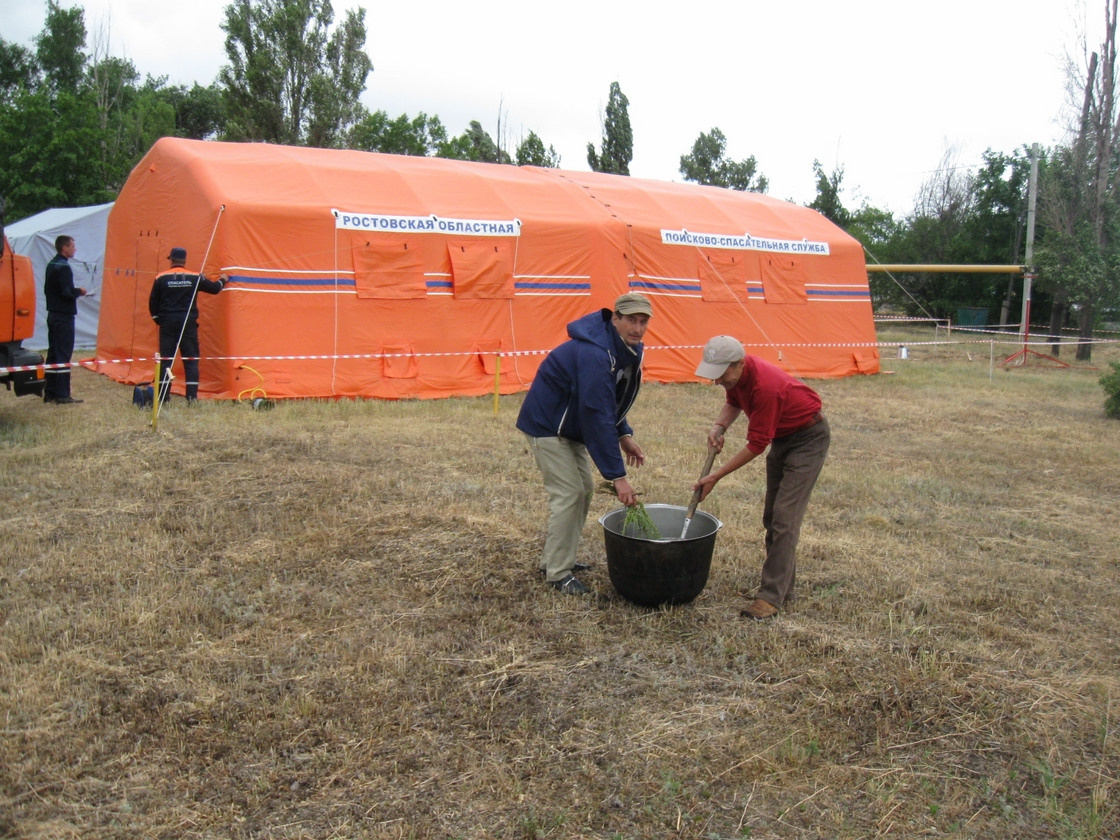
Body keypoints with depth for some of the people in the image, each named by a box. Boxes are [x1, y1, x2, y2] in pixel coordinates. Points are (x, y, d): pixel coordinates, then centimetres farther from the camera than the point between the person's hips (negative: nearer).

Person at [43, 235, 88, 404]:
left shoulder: (51, 265, 13)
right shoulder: (63, 267, -16)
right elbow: (68, 293, -23)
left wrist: (74, 291, 13)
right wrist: (80, 291, -4)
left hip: (52, 314, 10)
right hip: (64, 317, -10)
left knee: (52, 353, 12)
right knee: (63, 355, -6)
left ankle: (49, 393, 17)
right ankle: (62, 395, -5)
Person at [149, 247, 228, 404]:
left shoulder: (161, 278, -1)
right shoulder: (195, 277, -1)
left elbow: (153, 302, 4)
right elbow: (214, 288, 10)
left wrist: (158, 319, 18)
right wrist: (222, 280, 32)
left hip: (167, 323, 0)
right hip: (188, 323, 0)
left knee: (165, 359, 5)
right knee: (191, 359, 4)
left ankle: (163, 398, 4)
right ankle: (192, 396, -2)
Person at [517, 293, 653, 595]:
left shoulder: (628, 349, 0)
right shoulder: (594, 354, -32)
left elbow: (611, 400, 16)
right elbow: (597, 417, -34)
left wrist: (624, 435, 2)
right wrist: (618, 476, -33)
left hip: (570, 425, 10)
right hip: (546, 425, -10)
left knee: (584, 489, 13)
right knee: (568, 493, -12)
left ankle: (555, 558, 26)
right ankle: (558, 573, 0)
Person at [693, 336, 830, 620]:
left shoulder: (765, 386, -35)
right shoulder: (736, 375, -9)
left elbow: (756, 445, -27)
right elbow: (733, 402, 14)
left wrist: (716, 477, -21)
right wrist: (719, 426, -8)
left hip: (808, 438, -9)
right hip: (781, 436, 9)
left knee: (784, 518, -15)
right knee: (771, 517, 9)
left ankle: (771, 597, -13)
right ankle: (783, 587, 19)